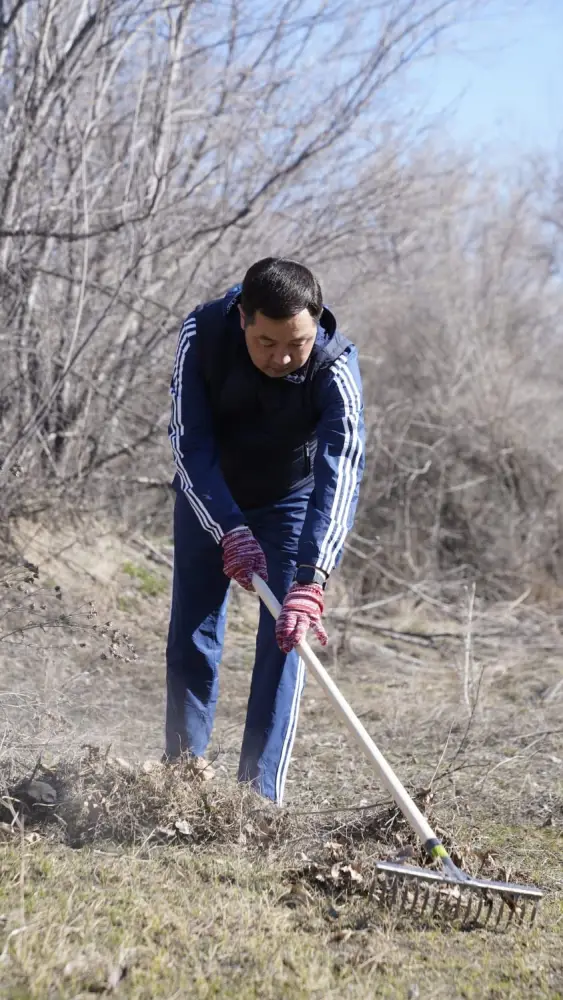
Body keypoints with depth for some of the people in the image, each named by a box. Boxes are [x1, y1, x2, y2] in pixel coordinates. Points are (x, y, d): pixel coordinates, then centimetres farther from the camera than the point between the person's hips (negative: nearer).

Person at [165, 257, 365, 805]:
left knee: (287, 634, -11)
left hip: (292, 498, -1)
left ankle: (260, 790, -7)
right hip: (209, 494, 2)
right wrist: (231, 532, -41)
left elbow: (339, 475, -44)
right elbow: (189, 446, -28)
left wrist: (310, 581, -56)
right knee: (191, 633, 4)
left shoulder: (335, 368, -36)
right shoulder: (202, 335, -31)